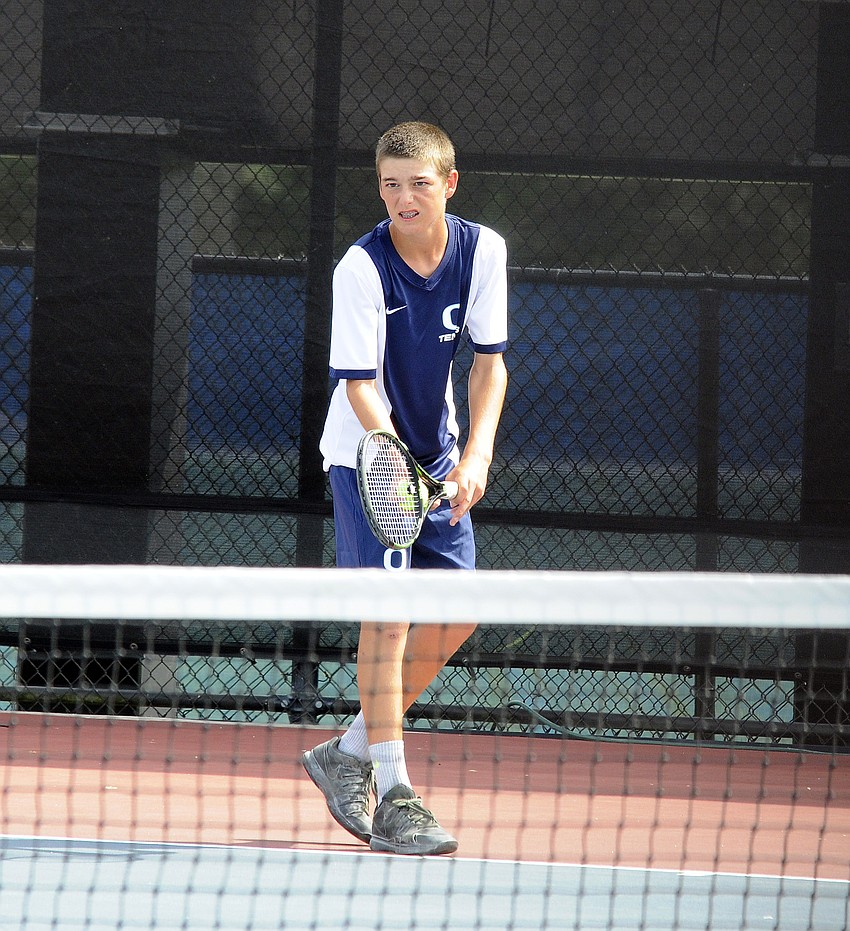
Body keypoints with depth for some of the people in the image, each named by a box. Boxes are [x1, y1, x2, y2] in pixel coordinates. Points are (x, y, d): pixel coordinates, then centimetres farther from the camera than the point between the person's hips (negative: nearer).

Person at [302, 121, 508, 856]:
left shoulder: (483, 250, -9)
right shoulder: (362, 269, -22)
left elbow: (489, 360, -3)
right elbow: (360, 383, -22)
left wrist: (476, 455, -16)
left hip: (438, 456, 6)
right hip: (366, 452, -6)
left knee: (458, 612, 3)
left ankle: (350, 753, 18)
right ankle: (392, 797, -14)